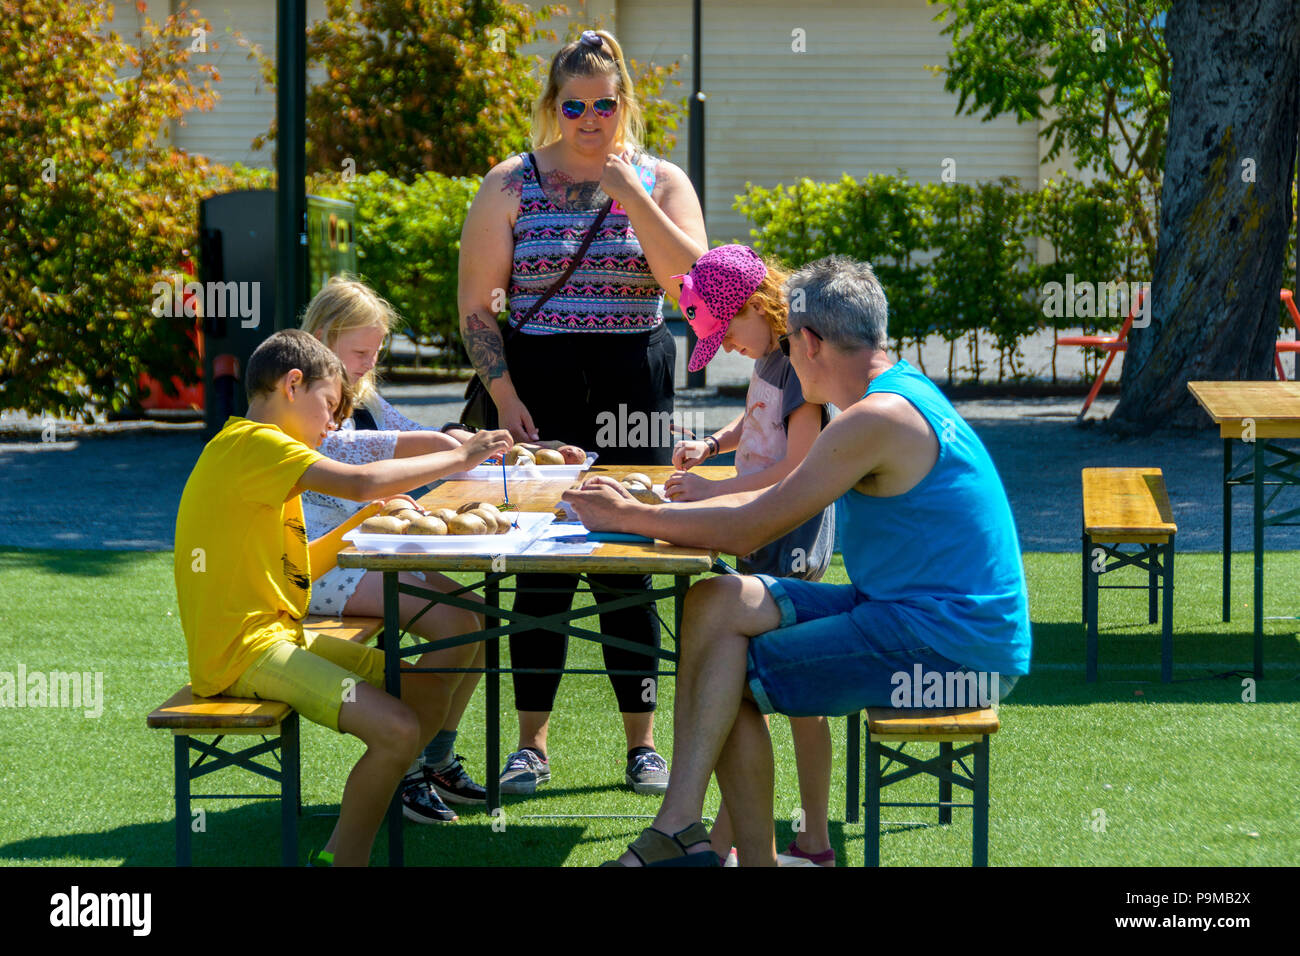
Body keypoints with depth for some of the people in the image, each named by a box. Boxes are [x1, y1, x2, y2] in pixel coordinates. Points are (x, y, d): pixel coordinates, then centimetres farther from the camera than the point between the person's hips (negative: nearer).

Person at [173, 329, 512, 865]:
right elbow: (363, 482, -24)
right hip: (244, 648, -11)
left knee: (427, 696, 12)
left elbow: (299, 566, 18)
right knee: (397, 730, -22)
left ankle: (342, 848, 13)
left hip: (282, 635, 11)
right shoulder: (254, 444, -13)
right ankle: (347, 858, -9)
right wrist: (461, 457, -14)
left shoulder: (258, 450, 21)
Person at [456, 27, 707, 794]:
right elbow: (477, 306, 3)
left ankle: (643, 741, 10)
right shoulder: (512, 186, 4)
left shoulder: (661, 182, 6)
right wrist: (504, 398, -7)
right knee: (543, 564, -2)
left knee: (628, 566, 2)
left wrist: (631, 198, -15)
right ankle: (532, 742, 7)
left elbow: (694, 280, -10)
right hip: (540, 387, 0)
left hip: (635, 387, 0)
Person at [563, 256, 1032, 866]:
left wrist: (629, 517, -5)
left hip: (950, 649, -10)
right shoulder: (903, 393, 14)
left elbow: (748, 530, -16)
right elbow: (775, 504, 20)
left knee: (728, 684, -7)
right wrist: (639, 508, 16)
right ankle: (682, 831, 1)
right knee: (715, 603, 4)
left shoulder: (877, 420, -19)